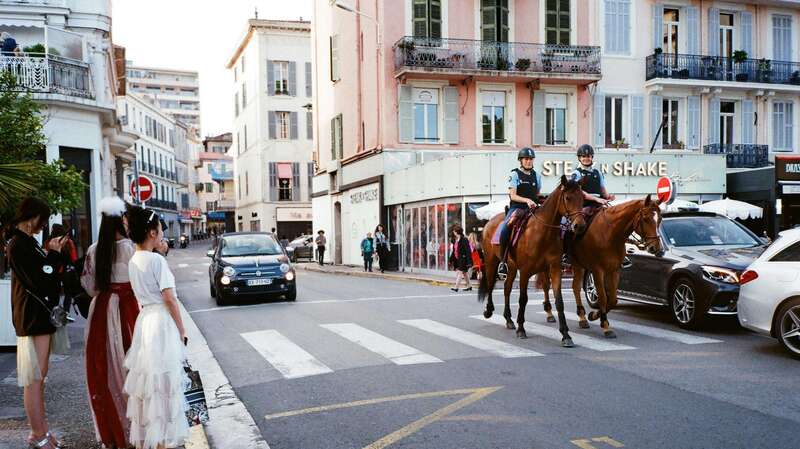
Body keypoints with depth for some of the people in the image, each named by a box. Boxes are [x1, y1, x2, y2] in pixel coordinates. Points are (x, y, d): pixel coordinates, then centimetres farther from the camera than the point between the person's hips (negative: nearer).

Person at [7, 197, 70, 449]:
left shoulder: (26, 242, 14)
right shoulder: (19, 245, -16)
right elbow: (38, 281, -20)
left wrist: (53, 253, 6)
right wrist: (54, 255, -11)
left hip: (40, 315, 10)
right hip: (34, 317, -10)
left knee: (39, 377, 15)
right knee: (34, 378, -3)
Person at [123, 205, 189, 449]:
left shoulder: (132, 261, 9)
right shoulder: (157, 259, -14)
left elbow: (141, 293, 12)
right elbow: (169, 299, -15)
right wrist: (181, 330, -8)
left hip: (144, 319, 8)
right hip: (162, 321, -7)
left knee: (146, 380, 15)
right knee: (163, 382, 1)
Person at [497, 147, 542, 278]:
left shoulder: (537, 175, 17)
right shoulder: (515, 174, 3)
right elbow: (513, 195, -6)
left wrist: (537, 203, 8)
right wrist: (526, 200, -20)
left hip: (532, 209, 4)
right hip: (516, 208, -4)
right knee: (505, 229, -29)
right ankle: (503, 260, -19)